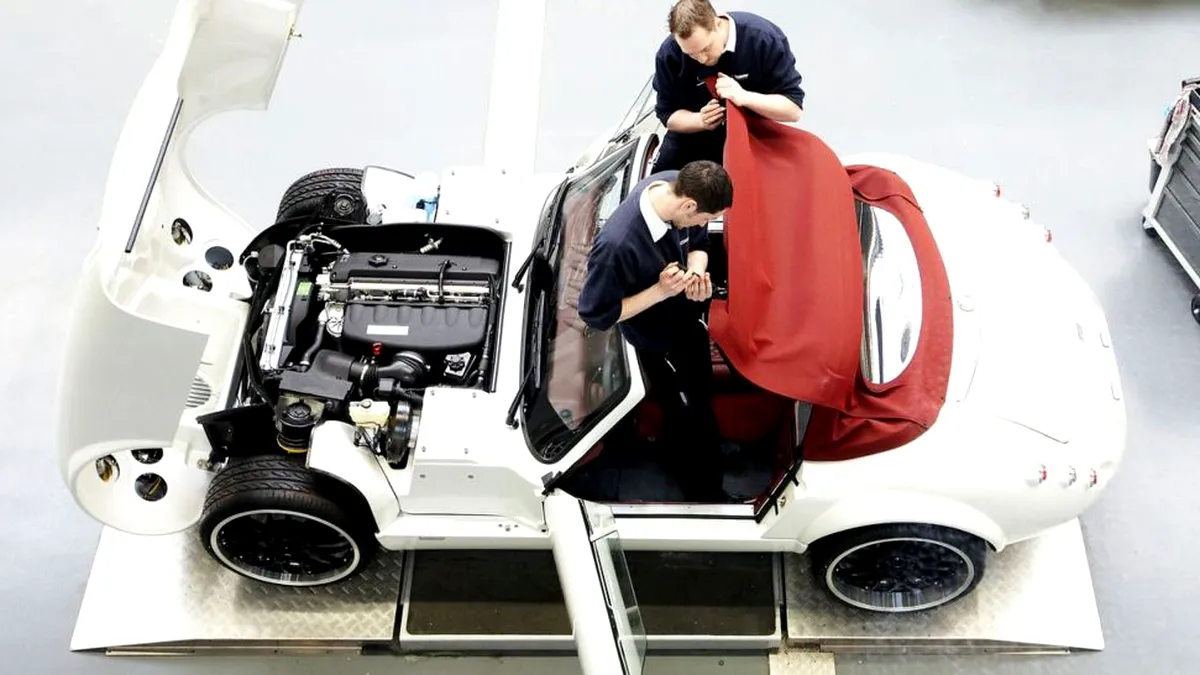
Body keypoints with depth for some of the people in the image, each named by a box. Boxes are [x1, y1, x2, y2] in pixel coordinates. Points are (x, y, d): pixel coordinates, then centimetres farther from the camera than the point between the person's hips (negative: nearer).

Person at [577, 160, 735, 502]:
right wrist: (660, 291, -34)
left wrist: (697, 273, -24)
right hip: (658, 340, -7)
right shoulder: (616, 245, -44)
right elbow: (595, 314, -28)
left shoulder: (675, 184, -23)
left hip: (689, 318, 7)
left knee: (704, 399, 32)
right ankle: (704, 494, 44)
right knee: (687, 418, 15)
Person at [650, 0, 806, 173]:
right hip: (693, 142, 2)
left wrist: (744, 97, -42)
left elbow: (793, 109, -25)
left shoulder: (765, 38, -27)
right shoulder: (669, 53, -21)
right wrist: (700, 120, -33)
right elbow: (668, 114, -10)